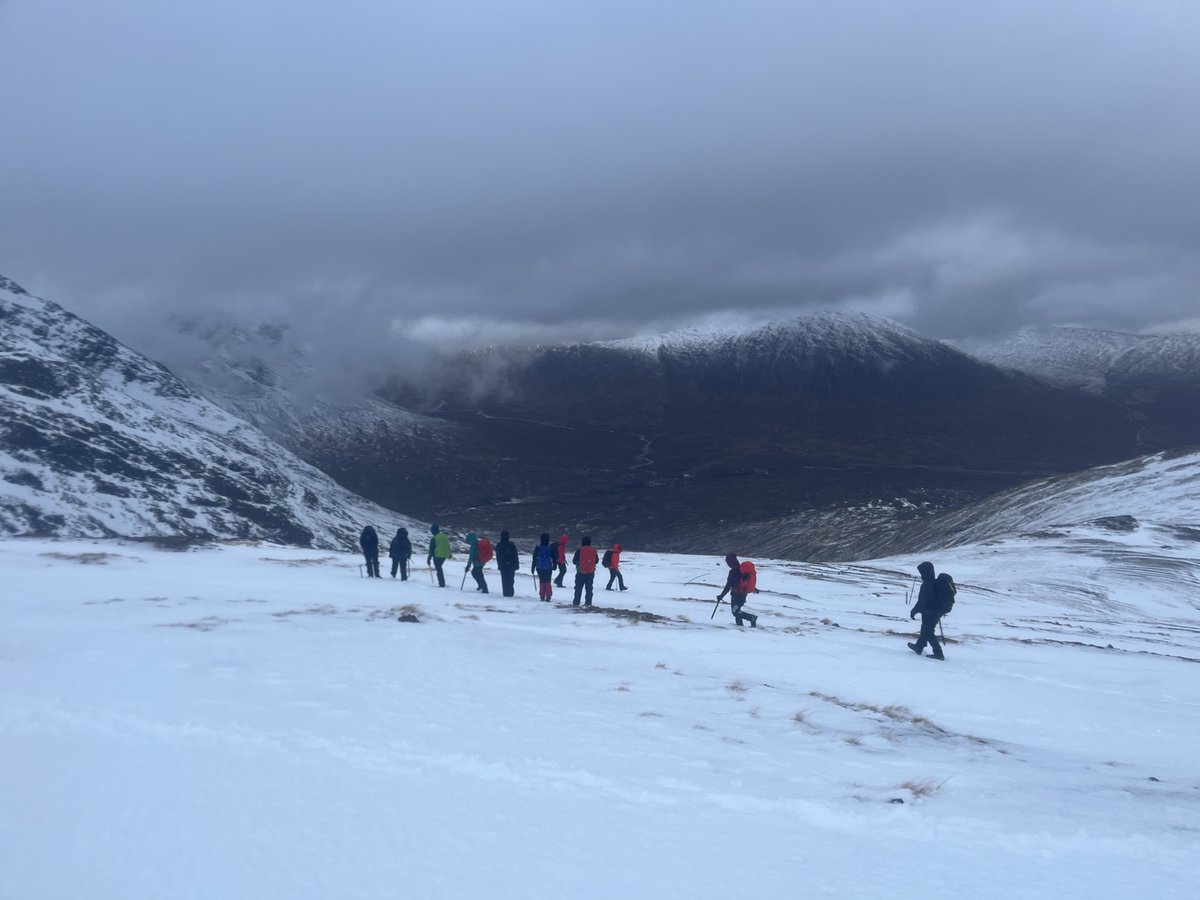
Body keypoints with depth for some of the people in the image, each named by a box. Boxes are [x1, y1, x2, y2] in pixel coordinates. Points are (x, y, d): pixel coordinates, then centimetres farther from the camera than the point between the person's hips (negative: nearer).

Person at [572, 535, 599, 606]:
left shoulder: (579, 551, -11)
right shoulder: (594, 550, -2)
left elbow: (574, 561, -3)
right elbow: (597, 560, 10)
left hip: (580, 572, -3)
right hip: (591, 572, 3)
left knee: (578, 588, 5)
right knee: (589, 588, 9)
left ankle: (576, 602, 4)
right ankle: (588, 602, 6)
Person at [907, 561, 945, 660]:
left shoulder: (926, 585, -22)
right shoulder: (937, 583, 6)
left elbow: (921, 601, -22)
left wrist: (913, 611, -13)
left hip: (929, 613, -9)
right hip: (938, 612, 9)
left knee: (928, 633, 0)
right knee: (925, 630, 23)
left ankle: (938, 653, -4)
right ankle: (919, 647, 39)